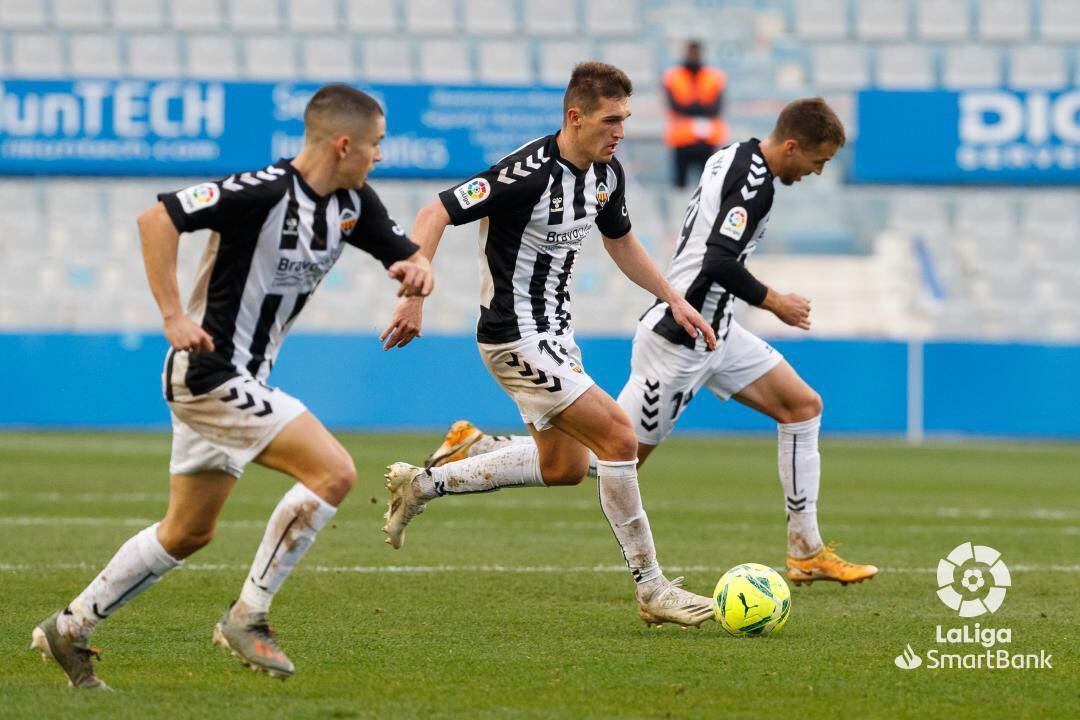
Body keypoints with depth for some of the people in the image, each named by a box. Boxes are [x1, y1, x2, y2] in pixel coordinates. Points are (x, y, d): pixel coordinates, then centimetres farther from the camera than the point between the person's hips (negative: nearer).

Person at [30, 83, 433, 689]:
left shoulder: (353, 204, 4)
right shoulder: (264, 192, -21)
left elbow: (405, 252, 13)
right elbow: (157, 219, -23)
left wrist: (417, 267, -12)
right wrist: (173, 317, -25)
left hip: (240, 381, 10)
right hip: (209, 372, -10)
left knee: (189, 532, 17)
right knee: (334, 471, -17)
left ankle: (70, 629, 28)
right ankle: (248, 616, -10)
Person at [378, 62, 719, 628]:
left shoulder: (607, 174, 2)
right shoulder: (529, 173, -25)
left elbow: (620, 241, 21)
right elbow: (435, 214, -24)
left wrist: (674, 299, 14)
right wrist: (414, 297, -30)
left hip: (553, 333, 10)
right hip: (518, 337, -10)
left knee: (564, 466, 19)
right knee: (618, 437, -14)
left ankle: (423, 485, 30)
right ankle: (651, 590, -6)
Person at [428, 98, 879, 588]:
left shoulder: (731, 158, 9)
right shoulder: (755, 182, -20)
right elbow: (719, 262, -29)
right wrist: (774, 303, -15)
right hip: (681, 343, -10)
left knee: (803, 406, 8)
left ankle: (806, 553, 11)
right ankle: (475, 446, 3)